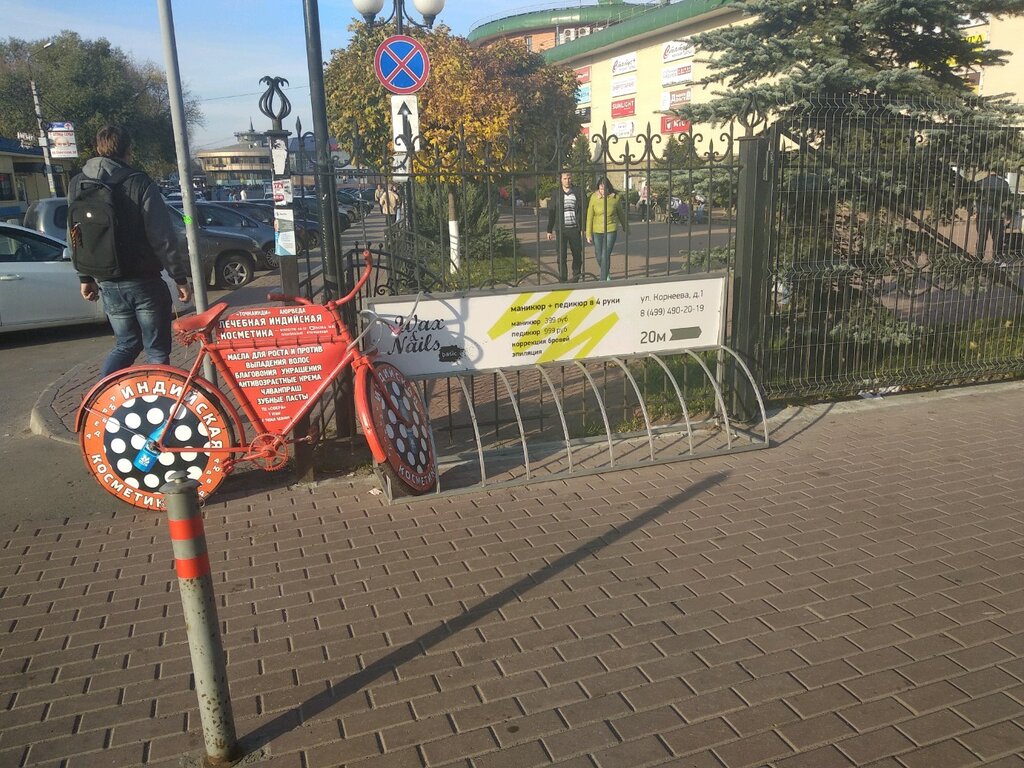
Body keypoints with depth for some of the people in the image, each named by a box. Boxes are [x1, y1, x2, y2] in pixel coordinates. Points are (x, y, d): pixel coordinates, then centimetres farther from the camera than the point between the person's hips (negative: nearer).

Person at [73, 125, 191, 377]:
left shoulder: (78, 186, 5)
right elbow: (162, 237, -15)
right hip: (144, 282, -5)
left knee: (125, 344, 20)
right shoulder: (139, 183, -12)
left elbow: (74, 238, 13)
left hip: (108, 284, 5)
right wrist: (180, 277, -9)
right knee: (157, 349, 6)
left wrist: (85, 278, 22)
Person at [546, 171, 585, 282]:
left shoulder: (577, 193, 5)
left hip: (575, 229, 1)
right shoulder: (556, 194, 5)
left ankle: (576, 277, 25)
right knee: (561, 256, -2)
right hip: (561, 230, 0)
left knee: (577, 254, 8)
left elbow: (582, 211, 6)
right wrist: (549, 230, 4)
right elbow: (551, 212, 7)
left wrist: (583, 228, 0)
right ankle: (563, 280, 3)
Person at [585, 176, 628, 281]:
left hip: (611, 230, -2)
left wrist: (625, 228, 23)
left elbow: (621, 213, 10)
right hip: (597, 231, 2)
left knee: (605, 255, -11)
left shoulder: (615, 197, -5)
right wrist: (588, 234, -5)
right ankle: (607, 273, 40)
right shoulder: (594, 197, -6)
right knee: (599, 256, 12)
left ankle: (603, 279, -4)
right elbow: (590, 216, -3)